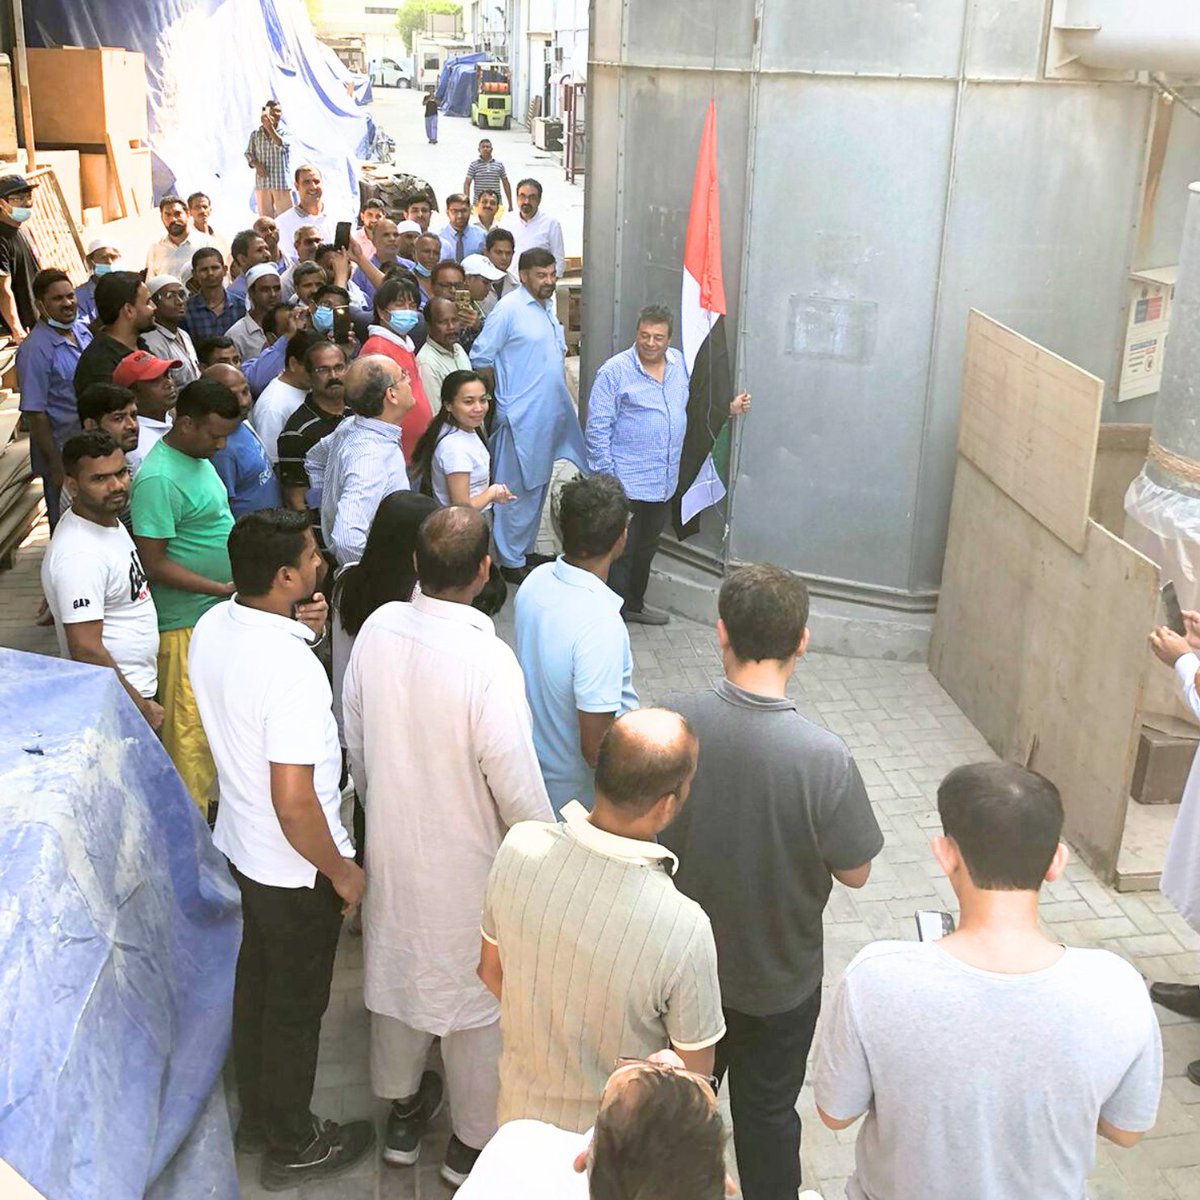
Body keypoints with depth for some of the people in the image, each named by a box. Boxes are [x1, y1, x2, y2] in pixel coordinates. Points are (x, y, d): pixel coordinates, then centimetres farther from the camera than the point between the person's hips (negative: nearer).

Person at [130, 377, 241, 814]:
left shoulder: (197, 457, 7)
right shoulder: (159, 479, -23)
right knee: (190, 724, 1)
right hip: (186, 621, -10)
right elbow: (153, 563, -23)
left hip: (218, 612, 10)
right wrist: (222, 589, -23)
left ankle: (213, 795, 37)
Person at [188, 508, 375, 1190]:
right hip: (294, 869, -8)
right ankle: (293, 1147, 35)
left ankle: (257, 1118, 47)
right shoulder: (292, 669, -34)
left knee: (255, 986, 26)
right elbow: (294, 803, -32)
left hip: (237, 847, 8)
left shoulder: (212, 627, -8)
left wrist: (301, 632, -2)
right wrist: (341, 872, -16)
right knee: (297, 1009, 13)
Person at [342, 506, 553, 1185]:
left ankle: (403, 1112, 46)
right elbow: (516, 783, -24)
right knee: (478, 996, 16)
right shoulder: (488, 660, -31)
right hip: (468, 862, -5)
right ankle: (474, 1141, 35)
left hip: (390, 844, 6)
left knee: (398, 969, 25)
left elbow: (356, 740, 1)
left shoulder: (378, 629, -13)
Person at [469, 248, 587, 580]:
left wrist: (562, 394, 15)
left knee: (537, 487, 17)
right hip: (521, 418, -9)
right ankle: (511, 562, 7)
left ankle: (526, 549, 30)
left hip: (549, 415, 9)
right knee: (517, 490, -2)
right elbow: (480, 359, -13)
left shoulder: (545, 309, 13)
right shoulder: (508, 309, -13)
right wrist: (501, 398, -7)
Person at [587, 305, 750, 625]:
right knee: (621, 552, 0)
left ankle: (634, 605, 38)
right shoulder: (614, 371, -13)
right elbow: (597, 430, -13)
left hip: (664, 480, 7)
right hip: (626, 484, -7)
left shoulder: (679, 362, 5)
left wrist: (729, 408, 7)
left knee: (646, 548, 21)